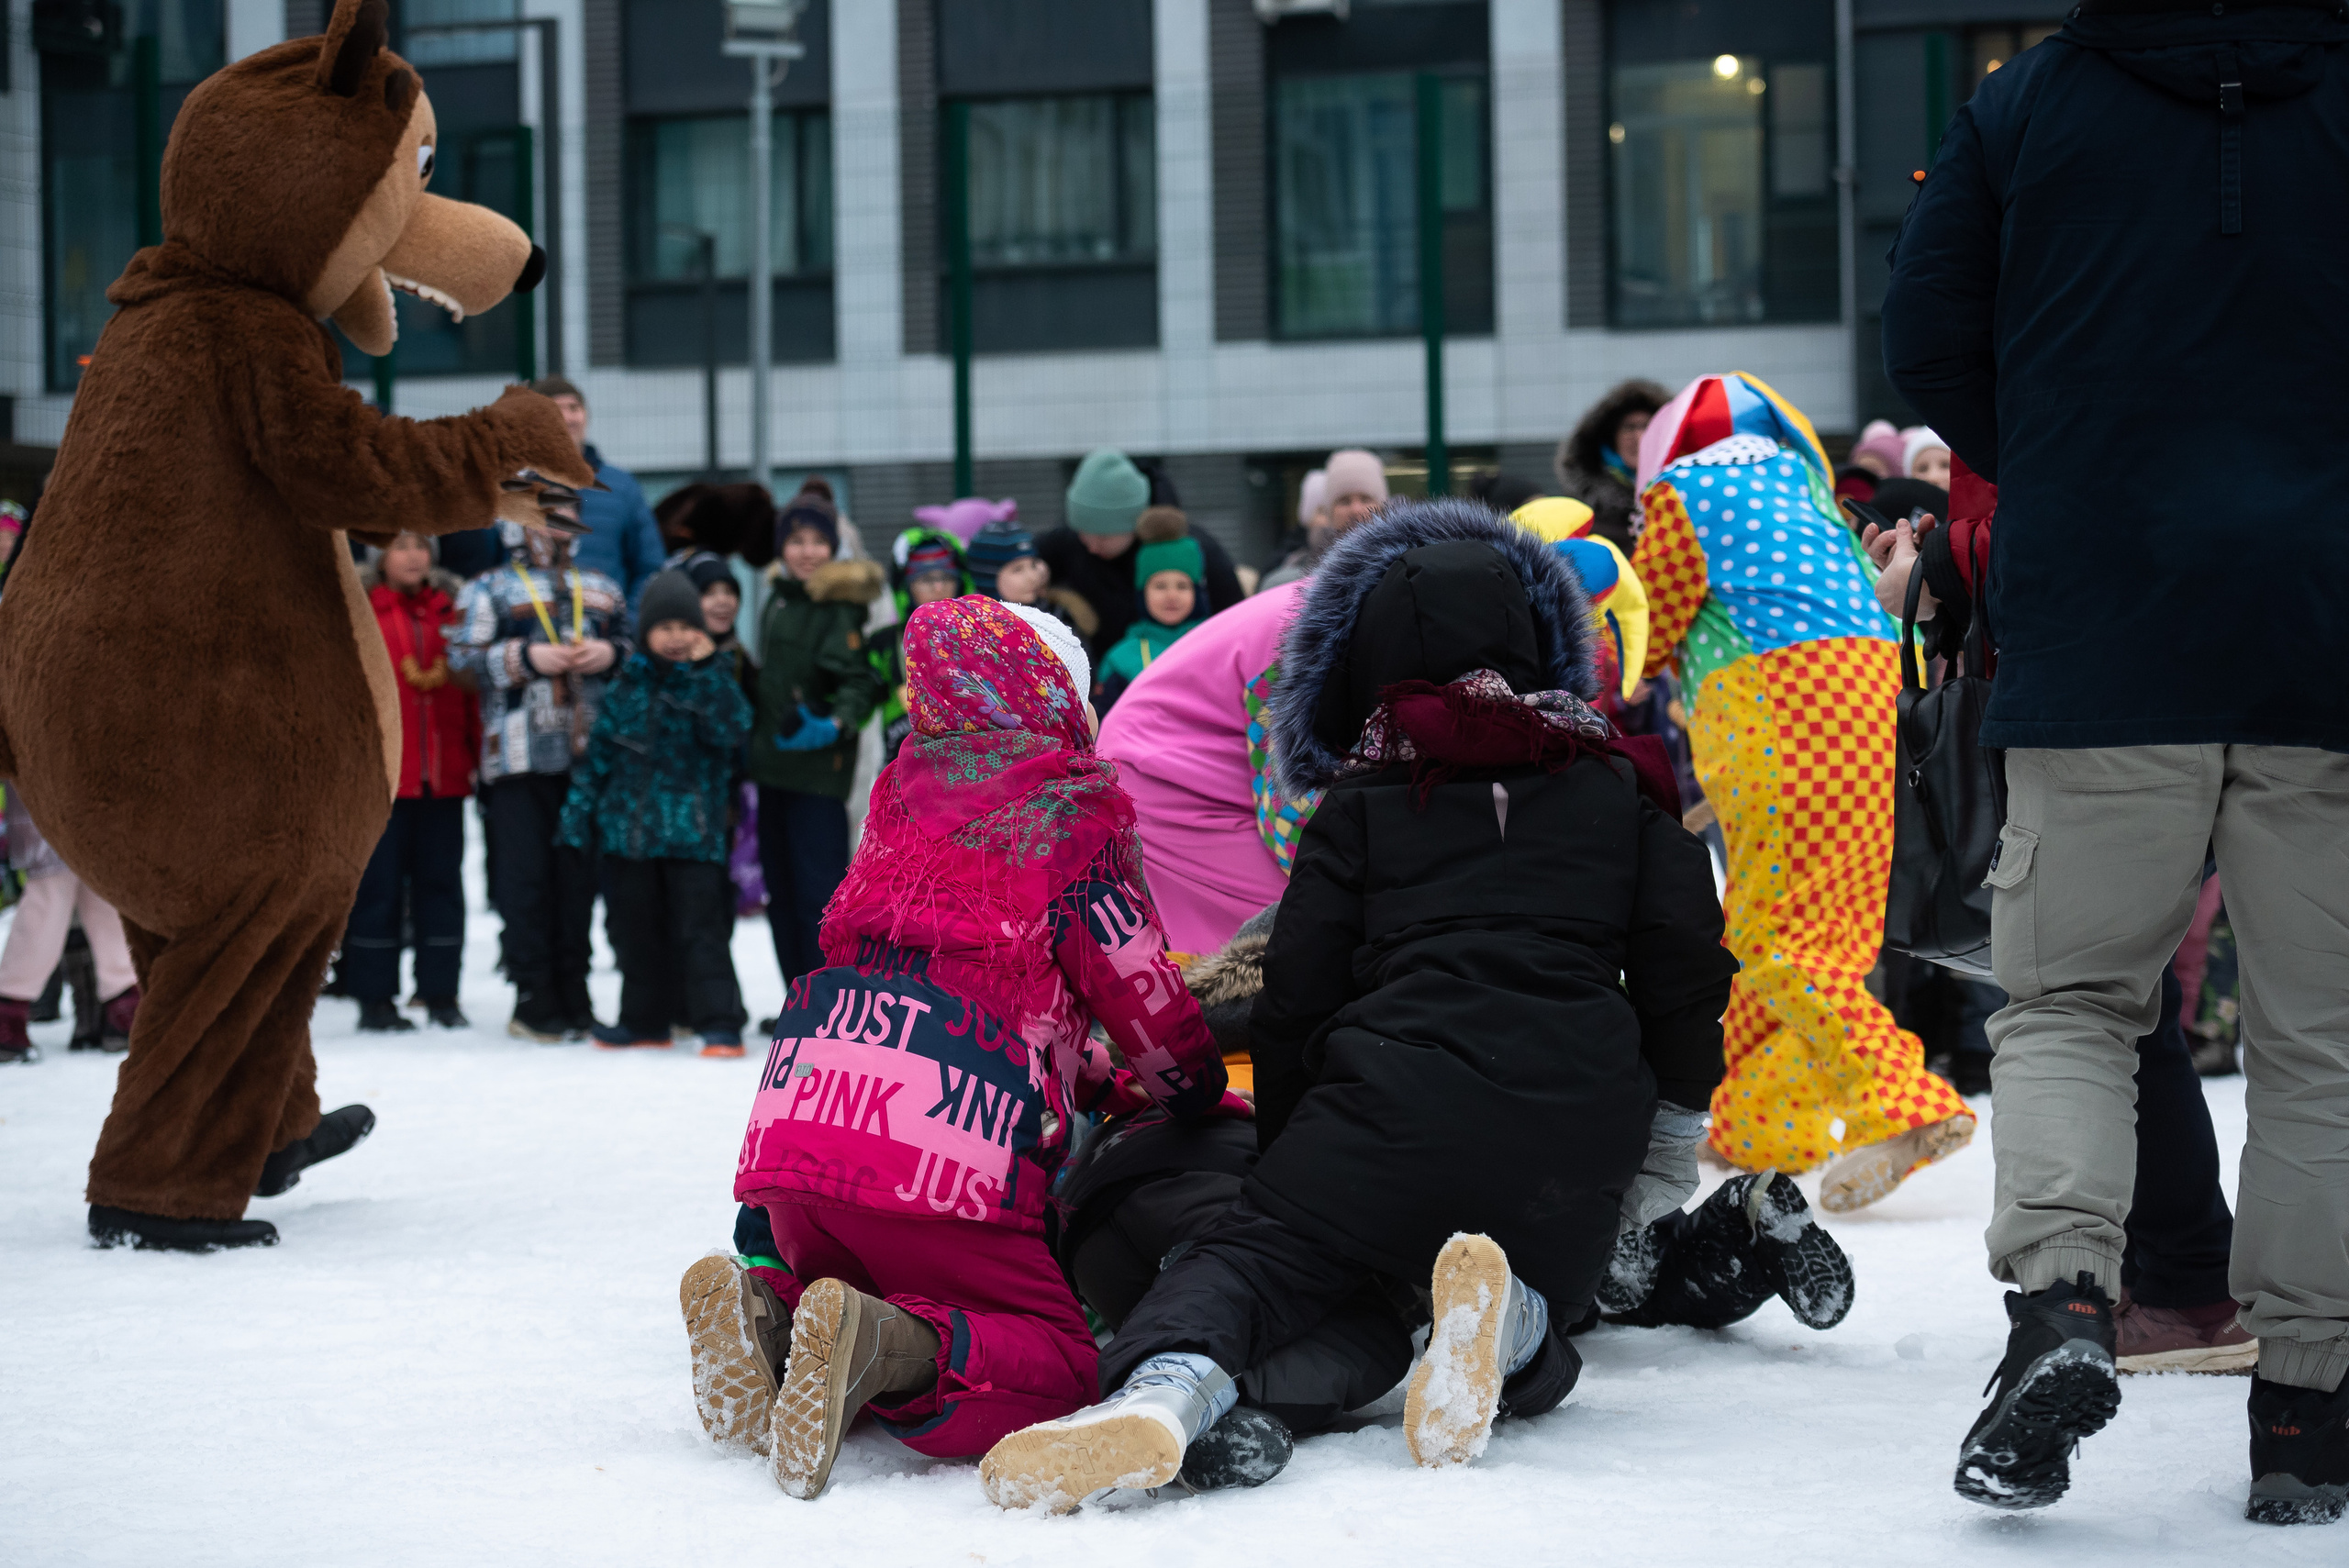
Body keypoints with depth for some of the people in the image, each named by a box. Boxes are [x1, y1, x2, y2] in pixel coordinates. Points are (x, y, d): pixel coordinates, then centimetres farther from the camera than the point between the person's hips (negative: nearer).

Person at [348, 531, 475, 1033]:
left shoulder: (451, 610, 11)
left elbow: (471, 687, 12)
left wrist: (476, 755, 6)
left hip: (443, 776, 4)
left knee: (441, 880, 7)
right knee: (378, 883, 1)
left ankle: (441, 994, 14)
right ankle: (375, 998, 7)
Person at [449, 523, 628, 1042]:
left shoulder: (603, 590, 20)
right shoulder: (488, 590, 8)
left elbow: (641, 646, 20)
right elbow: (462, 657, -2)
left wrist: (610, 653, -1)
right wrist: (527, 658, -13)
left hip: (591, 751, 3)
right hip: (521, 758, -3)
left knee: (580, 873, 5)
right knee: (525, 877, -5)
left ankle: (575, 999, 11)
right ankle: (535, 1002, 0)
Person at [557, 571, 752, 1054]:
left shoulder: (713, 678, 0)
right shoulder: (629, 683, 8)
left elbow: (731, 729, -19)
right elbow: (599, 750, 12)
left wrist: (703, 670, -19)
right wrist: (579, 812, 9)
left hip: (692, 831, -4)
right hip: (629, 828, 4)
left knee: (701, 927, -9)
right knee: (636, 928, 13)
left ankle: (720, 1023, -9)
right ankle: (644, 1019, 25)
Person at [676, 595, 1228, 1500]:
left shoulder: (904, 788, 24)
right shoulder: (1077, 803, 5)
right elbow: (1133, 984, 4)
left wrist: (1116, 1088, 33)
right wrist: (1200, 1095, 24)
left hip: (796, 1116, 6)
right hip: (946, 1149, -6)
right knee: (1056, 1366, 1)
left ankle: (763, 1315, -5)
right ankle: (884, 1345, -27)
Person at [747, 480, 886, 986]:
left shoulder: (841, 604, -9)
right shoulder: (778, 599, 15)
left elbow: (860, 679, -17)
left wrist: (836, 723, -33)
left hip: (818, 767, -8)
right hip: (773, 761, 8)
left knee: (818, 888, -11)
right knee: (781, 888, 13)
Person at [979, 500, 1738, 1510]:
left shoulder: (1358, 804, 17)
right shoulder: (1620, 789, 22)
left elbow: (1296, 998, 13)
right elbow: (1686, 960, 15)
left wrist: (1285, 1149, 24)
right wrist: (1673, 1128, 24)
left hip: (1401, 1086, -2)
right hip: (1585, 1117, 2)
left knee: (1261, 1250, 0)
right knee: (1534, 1340, 21)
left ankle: (1164, 1387, -36)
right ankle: (1508, 1320, -18)